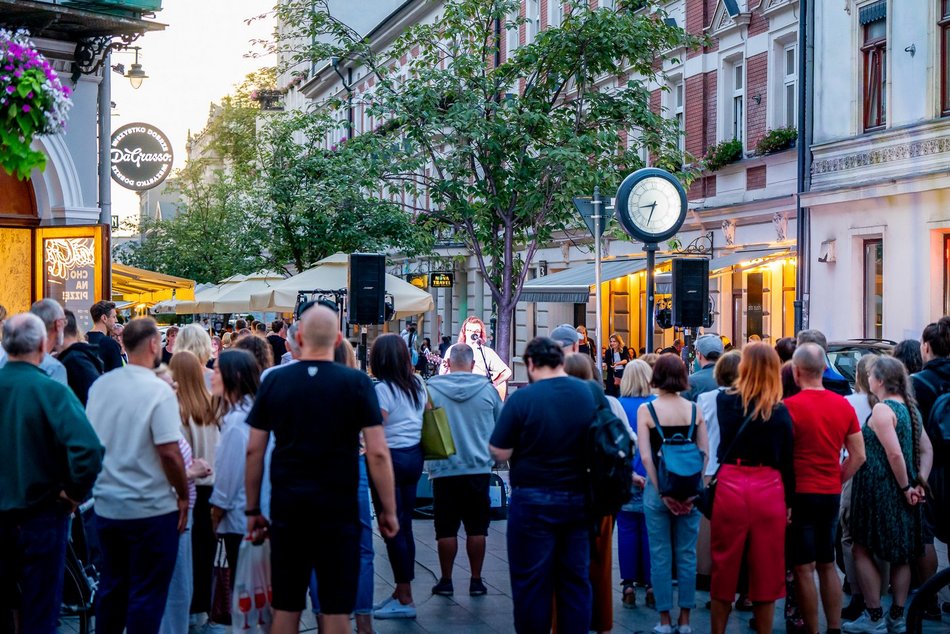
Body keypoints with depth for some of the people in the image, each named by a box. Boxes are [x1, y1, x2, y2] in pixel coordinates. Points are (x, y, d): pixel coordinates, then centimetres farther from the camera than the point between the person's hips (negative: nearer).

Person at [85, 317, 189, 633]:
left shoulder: (100, 385, 1)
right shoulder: (158, 390, -16)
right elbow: (169, 452, -20)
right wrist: (183, 496, -7)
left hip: (106, 505, 6)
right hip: (150, 508, -6)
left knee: (111, 586, 19)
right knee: (147, 595, 5)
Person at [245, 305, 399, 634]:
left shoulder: (274, 381, 2)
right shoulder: (357, 382, -5)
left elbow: (254, 450, 3)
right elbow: (377, 453, -8)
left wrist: (253, 509, 12)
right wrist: (388, 510, 0)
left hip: (286, 505, 2)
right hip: (338, 505, -2)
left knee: (286, 607, 10)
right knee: (336, 607, 5)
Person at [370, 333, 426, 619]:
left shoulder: (382, 389, -14)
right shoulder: (418, 384, 7)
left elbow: (376, 431, -17)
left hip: (390, 459, -8)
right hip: (414, 456, 8)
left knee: (393, 529, -1)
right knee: (405, 526, 13)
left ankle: (405, 600, 3)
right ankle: (401, 592, 21)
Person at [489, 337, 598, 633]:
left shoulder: (522, 398, -15)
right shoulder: (590, 394, -1)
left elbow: (500, 452, -13)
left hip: (535, 502, -4)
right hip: (578, 499, 4)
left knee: (531, 582, 6)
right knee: (575, 579, 13)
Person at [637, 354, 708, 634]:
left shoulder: (646, 409, -7)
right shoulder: (694, 409, 0)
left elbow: (646, 457, -12)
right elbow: (704, 453, -2)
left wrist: (662, 492, -9)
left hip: (658, 488, -2)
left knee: (660, 555, 6)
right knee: (687, 555, 9)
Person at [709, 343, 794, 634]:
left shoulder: (724, 400, -1)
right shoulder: (780, 411, -4)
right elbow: (787, 461, -1)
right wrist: (789, 501, 8)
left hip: (730, 486, 1)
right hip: (768, 489, -1)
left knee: (725, 569, 10)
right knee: (765, 571, 8)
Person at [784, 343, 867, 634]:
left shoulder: (789, 406, -14)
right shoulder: (844, 406, 3)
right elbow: (858, 456, 6)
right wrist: (835, 481, 14)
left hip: (799, 494, -6)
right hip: (831, 495, 6)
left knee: (803, 569, 1)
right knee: (828, 565, 15)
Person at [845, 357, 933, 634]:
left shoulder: (882, 409, -16)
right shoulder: (909, 408, 10)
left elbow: (894, 453, -24)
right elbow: (927, 450, 9)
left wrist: (905, 487, -15)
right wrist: (919, 483, 2)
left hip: (880, 490, -9)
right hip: (901, 492, 9)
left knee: (862, 550, 2)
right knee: (901, 554, 12)